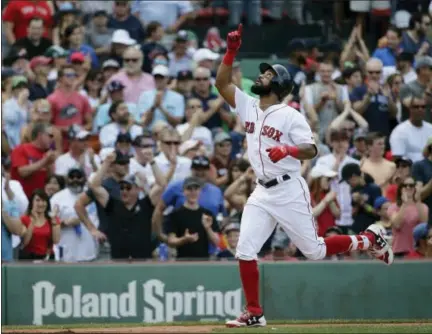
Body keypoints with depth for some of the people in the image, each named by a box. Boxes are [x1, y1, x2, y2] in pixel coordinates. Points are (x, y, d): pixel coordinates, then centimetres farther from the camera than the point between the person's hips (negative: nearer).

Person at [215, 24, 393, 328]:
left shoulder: (291, 116, -10)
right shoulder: (248, 106, 8)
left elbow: (311, 150, -15)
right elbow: (222, 84, 6)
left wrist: (288, 150, -34)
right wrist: (231, 52, -5)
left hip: (289, 191, -6)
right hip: (262, 193, 6)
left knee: (314, 251, 0)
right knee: (245, 251, -5)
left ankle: (369, 240, 23)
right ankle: (254, 313, 3)